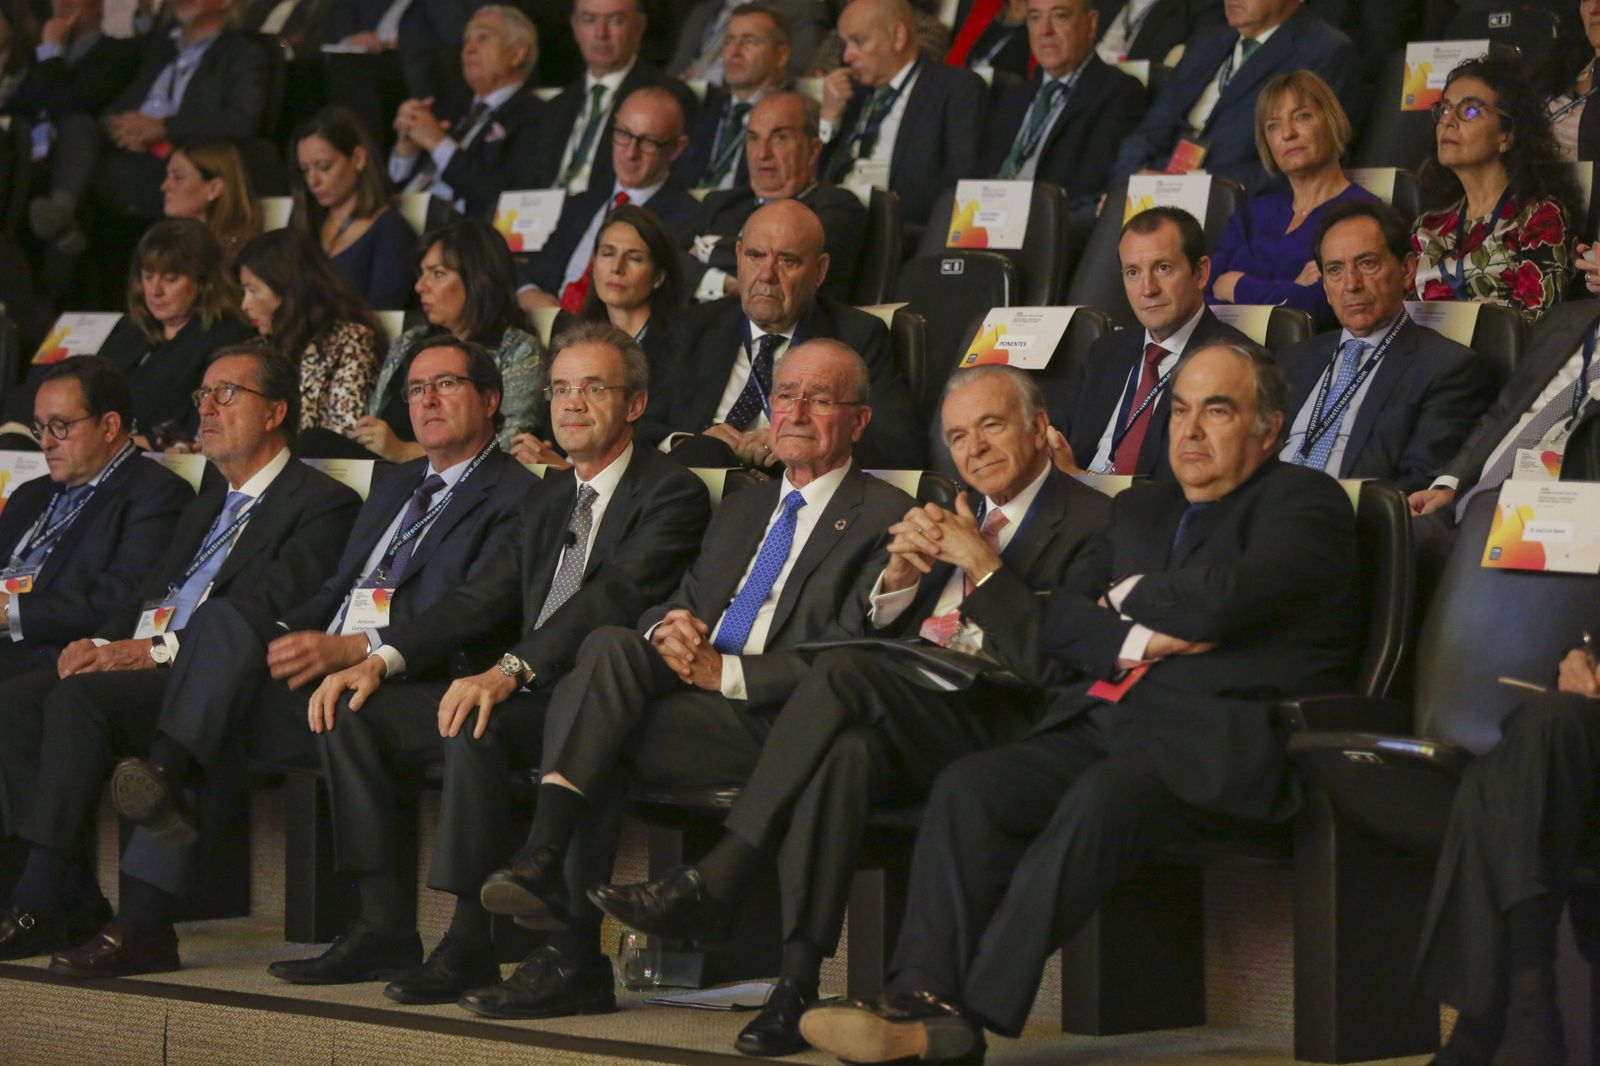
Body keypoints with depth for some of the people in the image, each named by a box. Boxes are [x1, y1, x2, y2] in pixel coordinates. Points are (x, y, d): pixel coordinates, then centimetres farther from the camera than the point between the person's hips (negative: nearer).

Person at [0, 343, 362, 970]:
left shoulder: (323, 505, 0)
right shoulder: (209, 504, 30)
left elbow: (268, 615, -13)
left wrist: (159, 650, -19)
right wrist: (102, 643, 0)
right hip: (150, 665, 8)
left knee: (80, 697, -30)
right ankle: (77, 904, -16)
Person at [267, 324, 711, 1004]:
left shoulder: (671, 494, -5)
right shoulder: (548, 500, 23)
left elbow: (613, 599, -21)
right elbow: (480, 598, 15)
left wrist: (510, 673, -34)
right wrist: (382, 659, -2)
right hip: (530, 694, 9)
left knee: (475, 724, -36)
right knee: (354, 711, -3)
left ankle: (472, 944, -29)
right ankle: (384, 929, -5)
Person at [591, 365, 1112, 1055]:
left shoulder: (1090, 523, 3)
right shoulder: (957, 515, 27)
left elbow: (1054, 666, -10)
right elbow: (874, 630, 20)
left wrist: (983, 564, -12)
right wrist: (900, 573, 0)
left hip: (993, 726, -6)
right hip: (909, 717, 6)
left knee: (844, 673, -32)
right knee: (846, 748, -32)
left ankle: (712, 881, -28)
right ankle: (797, 981, -35)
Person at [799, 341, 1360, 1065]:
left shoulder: (1307, 503, 6)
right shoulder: (1140, 509, 28)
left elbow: (1224, 597, -13)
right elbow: (1059, 623, 18)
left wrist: (1130, 598, 6)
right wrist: (1135, 640, -3)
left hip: (1215, 741, -7)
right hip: (1103, 723, 7)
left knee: (1099, 799, -36)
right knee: (967, 788, -21)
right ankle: (923, 997, -33)